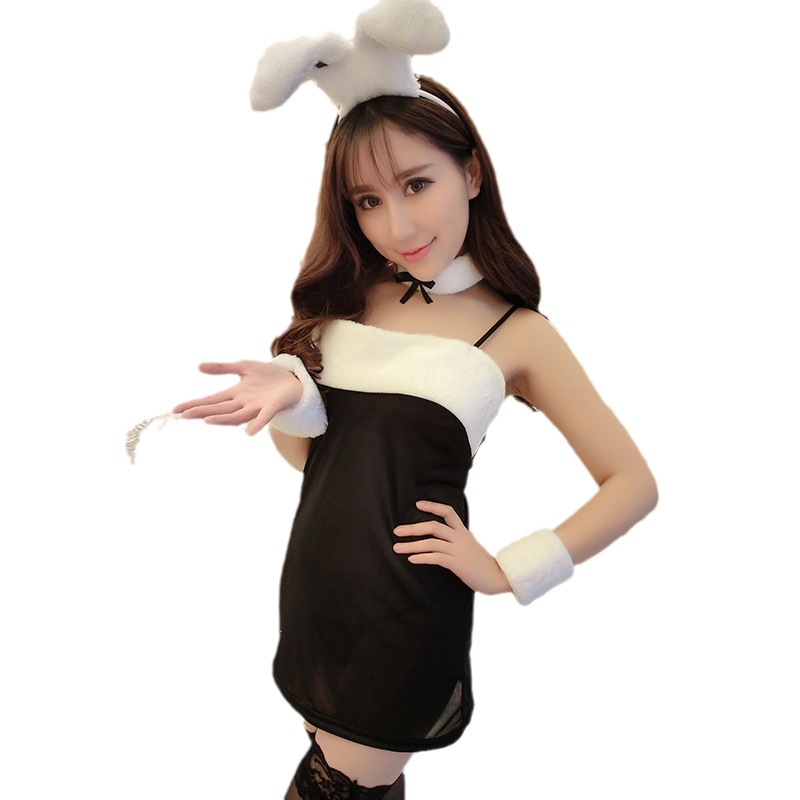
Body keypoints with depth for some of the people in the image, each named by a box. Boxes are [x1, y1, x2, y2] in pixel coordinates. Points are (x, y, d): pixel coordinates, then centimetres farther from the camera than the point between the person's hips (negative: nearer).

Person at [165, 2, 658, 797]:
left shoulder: (518, 333, -6)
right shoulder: (348, 296, 5)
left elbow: (633, 483, -4)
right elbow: (307, 451, 6)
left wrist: (507, 570, -10)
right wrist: (288, 392, -16)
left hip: (408, 610, -4)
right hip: (309, 582, 4)